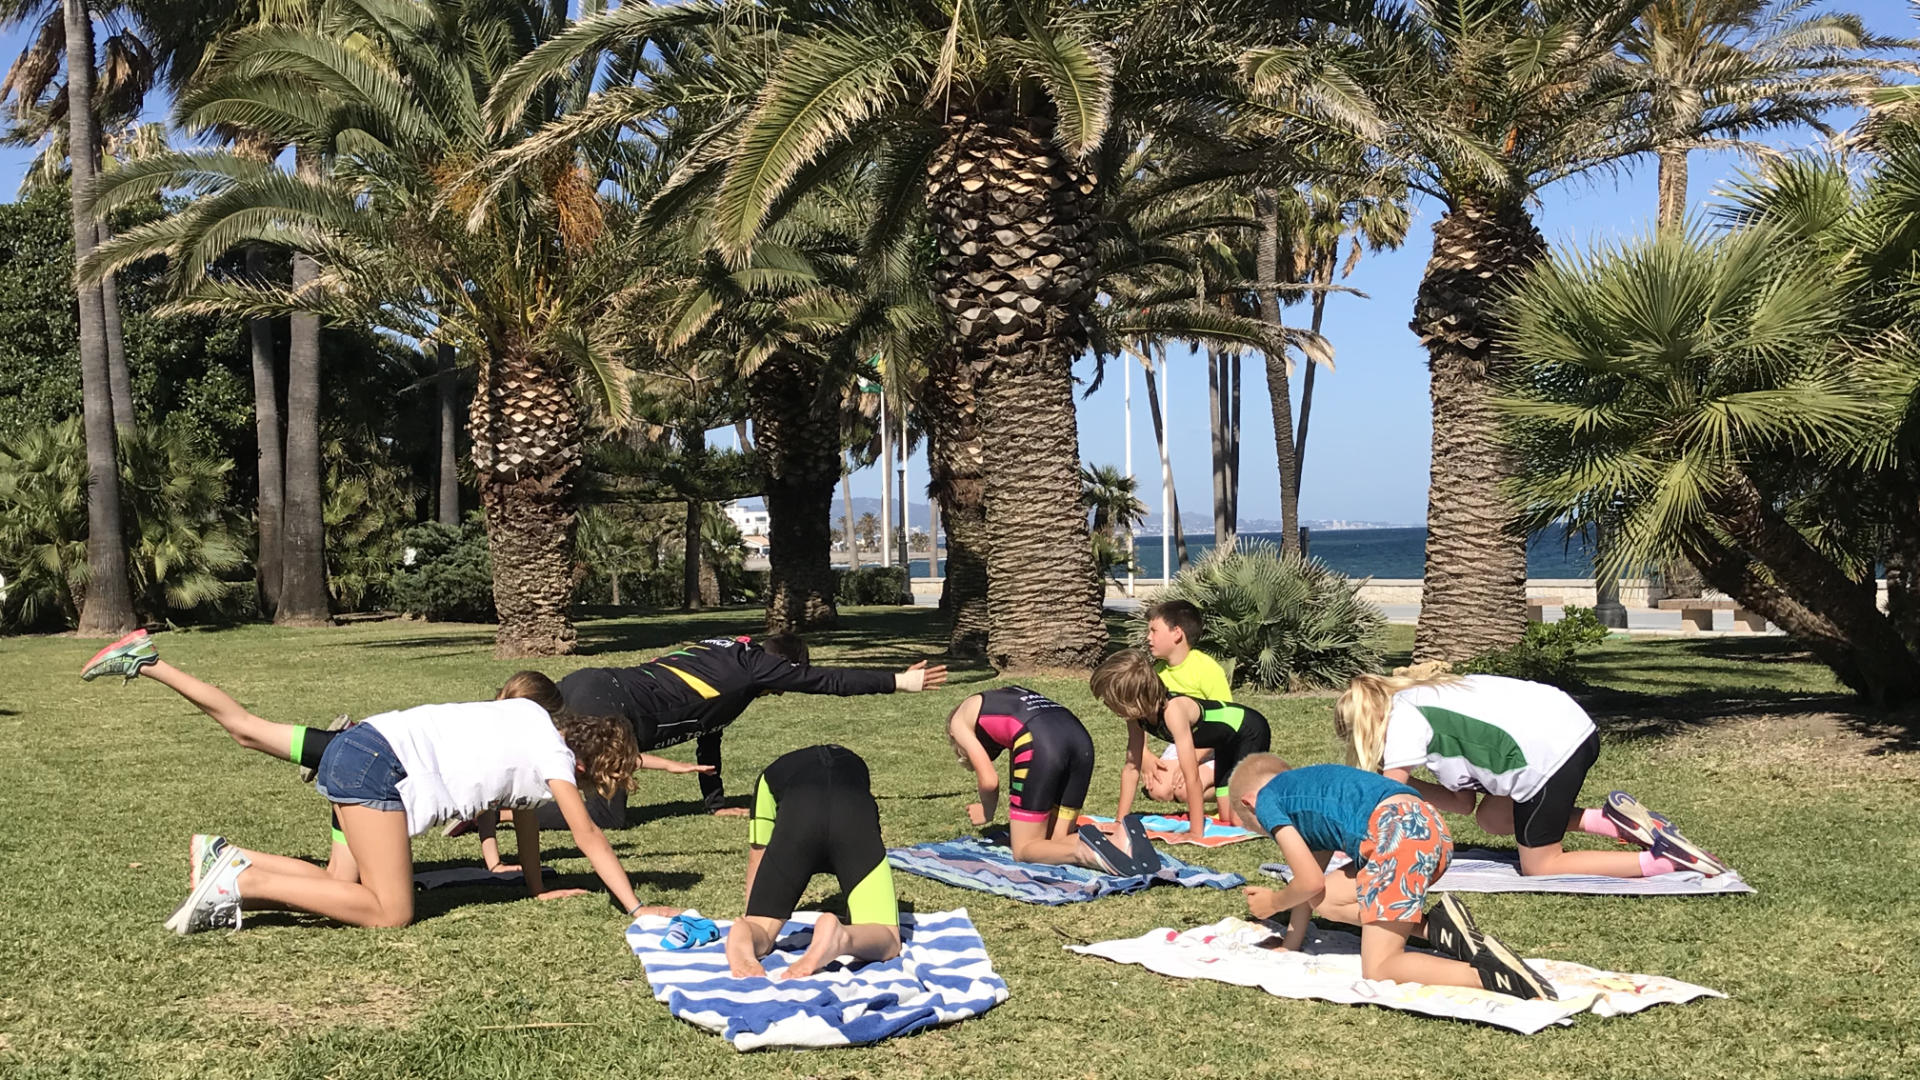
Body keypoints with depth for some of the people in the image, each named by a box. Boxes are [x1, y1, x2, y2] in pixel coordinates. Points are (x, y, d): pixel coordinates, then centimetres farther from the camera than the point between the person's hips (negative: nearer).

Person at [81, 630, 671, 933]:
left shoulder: (536, 725, 16)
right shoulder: (554, 752, -8)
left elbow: (524, 812, 24)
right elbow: (586, 835, -9)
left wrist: (537, 888, 27)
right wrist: (636, 908, -6)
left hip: (361, 747, 10)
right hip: (377, 764, -10)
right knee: (390, 912, -13)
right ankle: (241, 880, -13)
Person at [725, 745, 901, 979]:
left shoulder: (771, 776, 41)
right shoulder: (856, 766, 46)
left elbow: (757, 855, 43)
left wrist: (752, 916, 56)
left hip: (797, 820, 0)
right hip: (855, 817, 0)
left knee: (761, 927, 12)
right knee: (886, 941, 2)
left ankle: (743, 939, -27)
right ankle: (843, 938, -35)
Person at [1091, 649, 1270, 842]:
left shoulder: (1173, 710, -38)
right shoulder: (1137, 715, -14)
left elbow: (1192, 777, -36)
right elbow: (1131, 767, -4)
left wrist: (1196, 833, -32)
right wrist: (1120, 821, -5)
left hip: (1249, 731, -8)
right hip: (1226, 742, 8)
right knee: (1226, 816, 9)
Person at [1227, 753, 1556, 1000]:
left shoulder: (1267, 799, 12)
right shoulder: (1306, 787, 35)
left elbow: (1310, 881, 7)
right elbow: (1314, 880, 36)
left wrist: (1273, 902, 26)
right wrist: (1289, 946, 41)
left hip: (1399, 831, -9)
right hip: (1435, 830, 9)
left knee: (1378, 970, -4)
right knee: (1325, 898, 17)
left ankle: (1490, 974, -24)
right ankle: (1437, 925, 2)